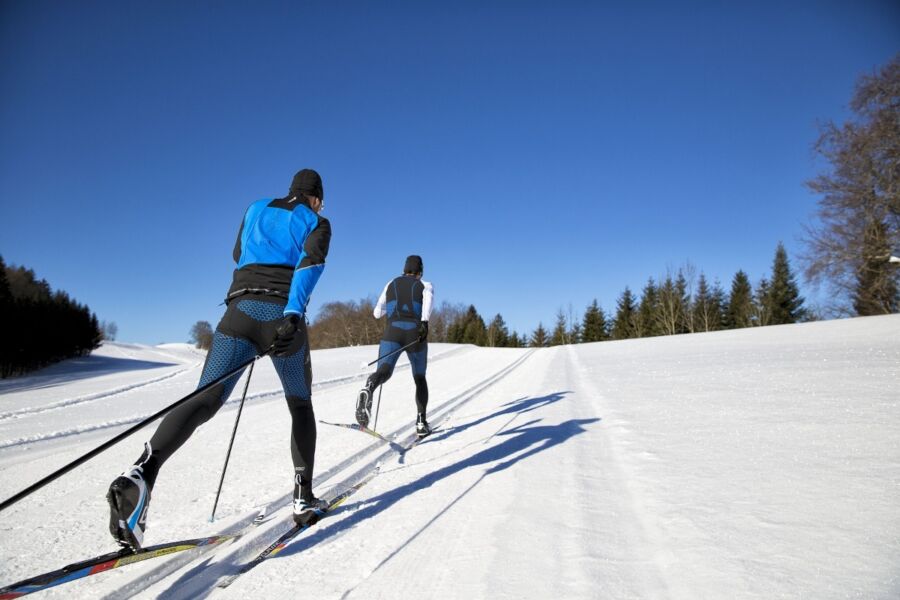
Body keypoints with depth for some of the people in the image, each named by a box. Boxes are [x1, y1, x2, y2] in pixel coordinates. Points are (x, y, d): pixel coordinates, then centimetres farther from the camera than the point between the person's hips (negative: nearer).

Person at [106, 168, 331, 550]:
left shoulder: (257, 209, 24)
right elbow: (311, 262, -9)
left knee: (204, 401, -6)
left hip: (239, 309, 2)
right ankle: (303, 495, 12)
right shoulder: (318, 222, 12)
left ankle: (143, 470, -33)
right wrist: (292, 315, -22)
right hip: (283, 317, -2)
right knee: (301, 406, 17)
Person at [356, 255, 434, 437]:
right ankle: (421, 423, 14)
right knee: (419, 378, 21)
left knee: (384, 372, -20)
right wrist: (425, 321, -24)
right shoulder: (425, 285, 16)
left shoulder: (391, 284, 23)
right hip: (415, 335, 0)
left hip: (392, 334, 0)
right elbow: (429, 296, -11)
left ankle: (368, 389, -56)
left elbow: (377, 313, 28)